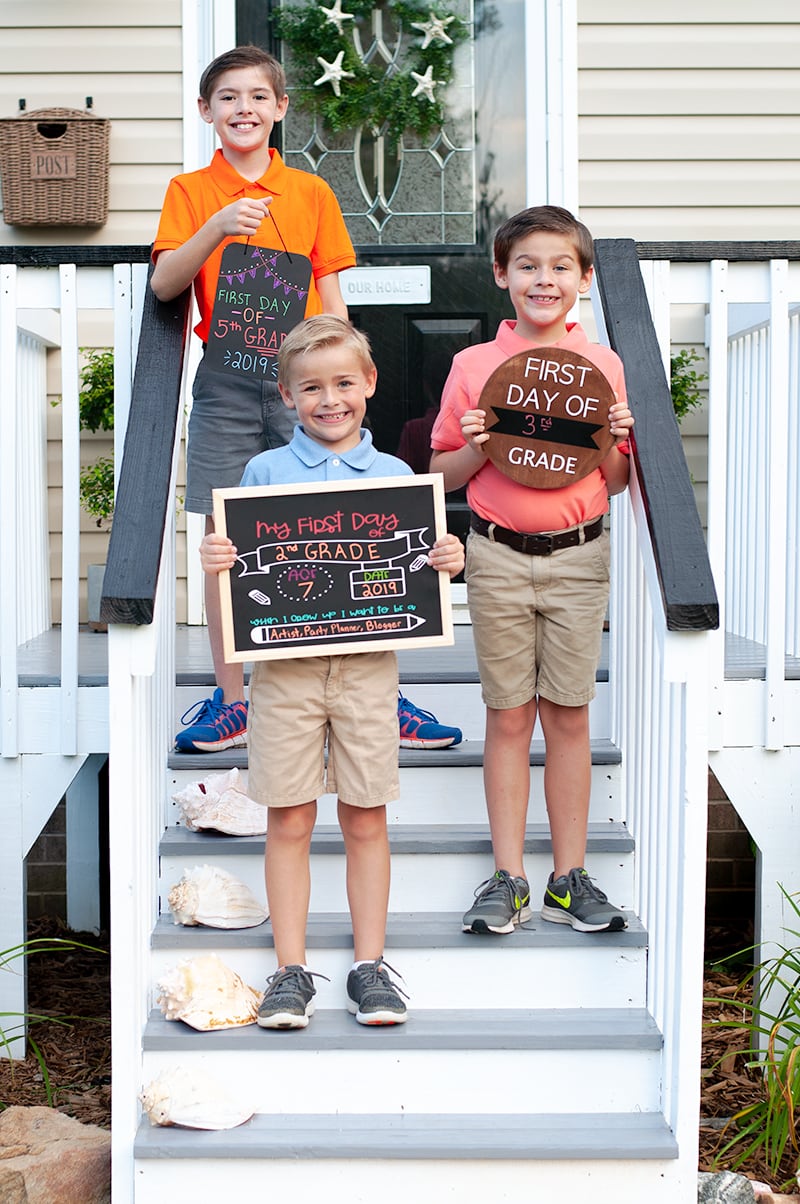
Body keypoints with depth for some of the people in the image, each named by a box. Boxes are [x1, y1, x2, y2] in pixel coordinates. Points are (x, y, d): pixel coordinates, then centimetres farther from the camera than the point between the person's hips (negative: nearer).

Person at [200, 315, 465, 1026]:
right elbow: (239, 564, 4)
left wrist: (447, 564, -10)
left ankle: (370, 967, 17)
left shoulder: (395, 476, 7)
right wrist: (214, 562, -17)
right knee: (289, 822, 3)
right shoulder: (265, 472, 4)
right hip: (285, 666, -1)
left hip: (368, 665, 1)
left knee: (366, 821, 7)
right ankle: (291, 971, 13)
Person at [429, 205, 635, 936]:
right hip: (498, 556, -1)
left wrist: (619, 441, -10)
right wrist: (477, 447, -13)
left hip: (578, 556, 1)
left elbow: (615, 482, 10)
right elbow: (444, 476, 7)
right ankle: (508, 879, 12)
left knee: (569, 716, 6)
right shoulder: (473, 366, 1)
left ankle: (569, 878, 15)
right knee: (508, 716, 4)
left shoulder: (605, 367, 3)